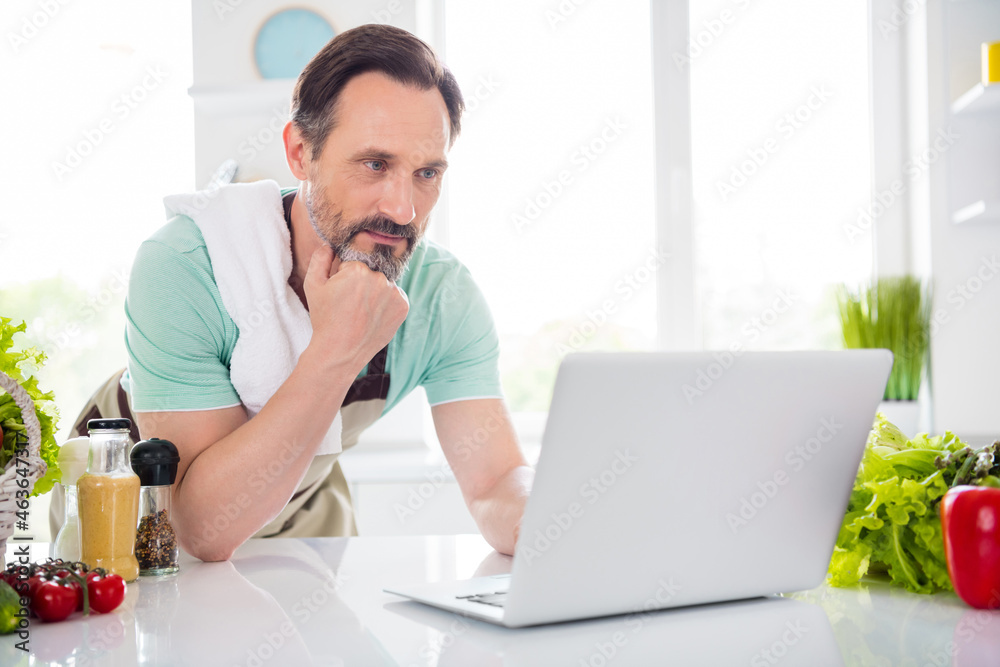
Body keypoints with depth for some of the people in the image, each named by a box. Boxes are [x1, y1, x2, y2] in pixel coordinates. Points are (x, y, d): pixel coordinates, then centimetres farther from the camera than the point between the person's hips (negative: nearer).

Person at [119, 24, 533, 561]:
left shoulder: (444, 295, -21)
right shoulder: (182, 268, -34)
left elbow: (498, 485, -24)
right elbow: (205, 527, -38)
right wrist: (336, 351, -45)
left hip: (303, 507, 3)